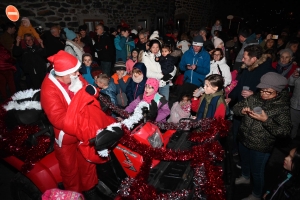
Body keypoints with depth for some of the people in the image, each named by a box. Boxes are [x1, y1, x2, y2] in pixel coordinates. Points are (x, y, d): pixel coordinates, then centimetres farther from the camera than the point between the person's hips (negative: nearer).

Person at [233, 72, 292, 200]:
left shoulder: (282, 107, -19)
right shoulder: (254, 98, -7)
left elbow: (284, 132, -25)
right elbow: (235, 108, 0)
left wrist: (266, 120, -36)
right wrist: (242, 110, -23)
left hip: (261, 147, -5)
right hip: (243, 140, 5)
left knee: (257, 171, 15)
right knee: (244, 161, 29)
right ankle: (245, 177, 60)